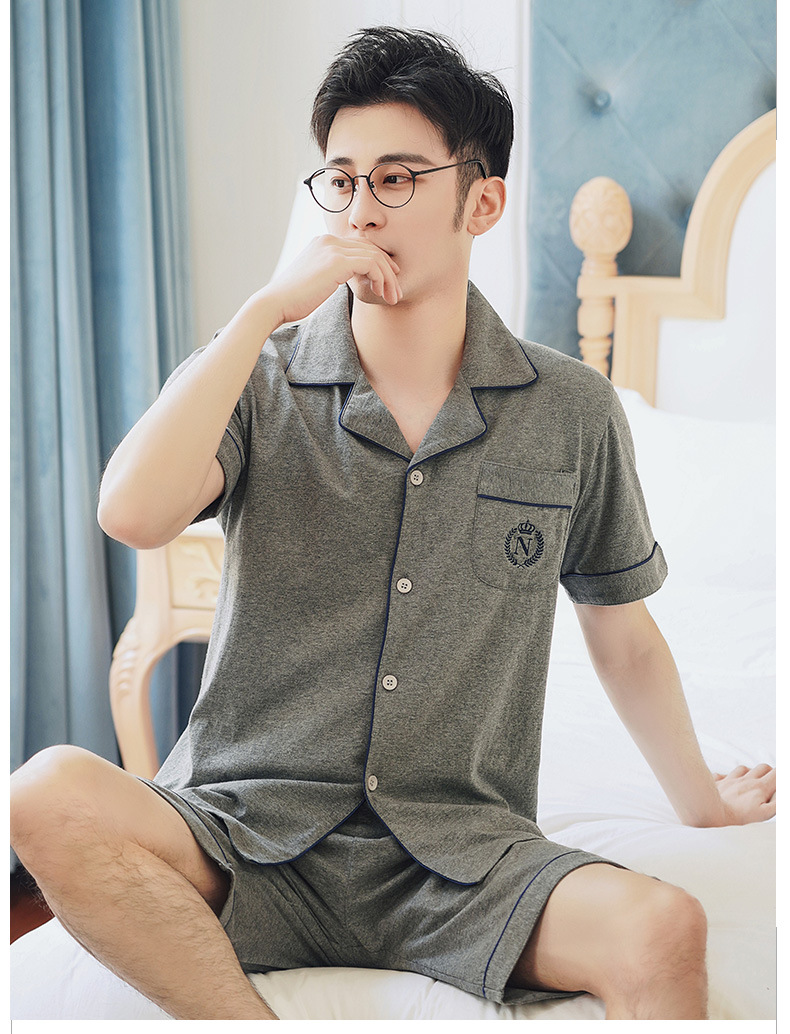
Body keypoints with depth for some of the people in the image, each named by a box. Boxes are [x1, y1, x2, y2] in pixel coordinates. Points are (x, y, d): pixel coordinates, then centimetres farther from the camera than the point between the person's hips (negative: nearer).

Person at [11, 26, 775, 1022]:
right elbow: (133, 514, -20)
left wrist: (700, 800, 26)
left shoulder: (573, 413, 3)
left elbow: (621, 629, 17)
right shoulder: (257, 381, 1)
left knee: (662, 930, -28)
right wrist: (265, 309, -16)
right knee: (50, 795, -30)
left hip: (459, 857, 1)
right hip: (251, 833, 0)